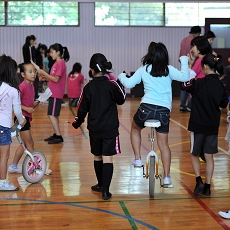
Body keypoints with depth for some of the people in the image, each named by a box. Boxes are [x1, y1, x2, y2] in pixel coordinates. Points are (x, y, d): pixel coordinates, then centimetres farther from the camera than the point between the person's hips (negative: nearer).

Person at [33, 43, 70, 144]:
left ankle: (59, 137, -9)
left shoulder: (60, 63, -14)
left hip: (56, 94, -10)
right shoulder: (57, 63, 14)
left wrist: (44, 73, -16)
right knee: (54, 115, 13)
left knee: (52, 115, -11)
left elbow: (56, 79, -19)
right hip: (53, 93, 10)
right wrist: (44, 75, 3)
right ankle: (56, 135, 19)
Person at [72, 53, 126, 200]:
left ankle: (101, 185, 33)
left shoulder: (88, 87, -3)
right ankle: (105, 190, -6)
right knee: (107, 158, -2)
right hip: (110, 128, -2)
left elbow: (82, 109, 2)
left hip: (94, 128, 2)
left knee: (97, 157, 18)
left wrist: (77, 123, 19)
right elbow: (121, 100, 6)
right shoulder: (112, 84, -9)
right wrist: (120, 85, 17)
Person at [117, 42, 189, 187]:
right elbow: (185, 77, -8)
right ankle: (167, 177, 5)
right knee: (163, 144, 9)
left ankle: (138, 159, 21)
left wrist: (122, 76, 24)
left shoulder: (143, 70, 5)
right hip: (164, 111, 0)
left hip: (146, 108, 0)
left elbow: (128, 84, 3)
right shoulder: (169, 70, 3)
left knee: (135, 128, 31)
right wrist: (184, 61, 8)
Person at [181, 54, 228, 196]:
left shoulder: (200, 83, -16)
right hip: (213, 126, 4)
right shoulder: (220, 85, -1)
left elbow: (185, 86, -3)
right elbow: (224, 104, 10)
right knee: (209, 156, 11)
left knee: (195, 154, 13)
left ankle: (199, 181, -4)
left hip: (198, 124, -4)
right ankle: (207, 187, 13)